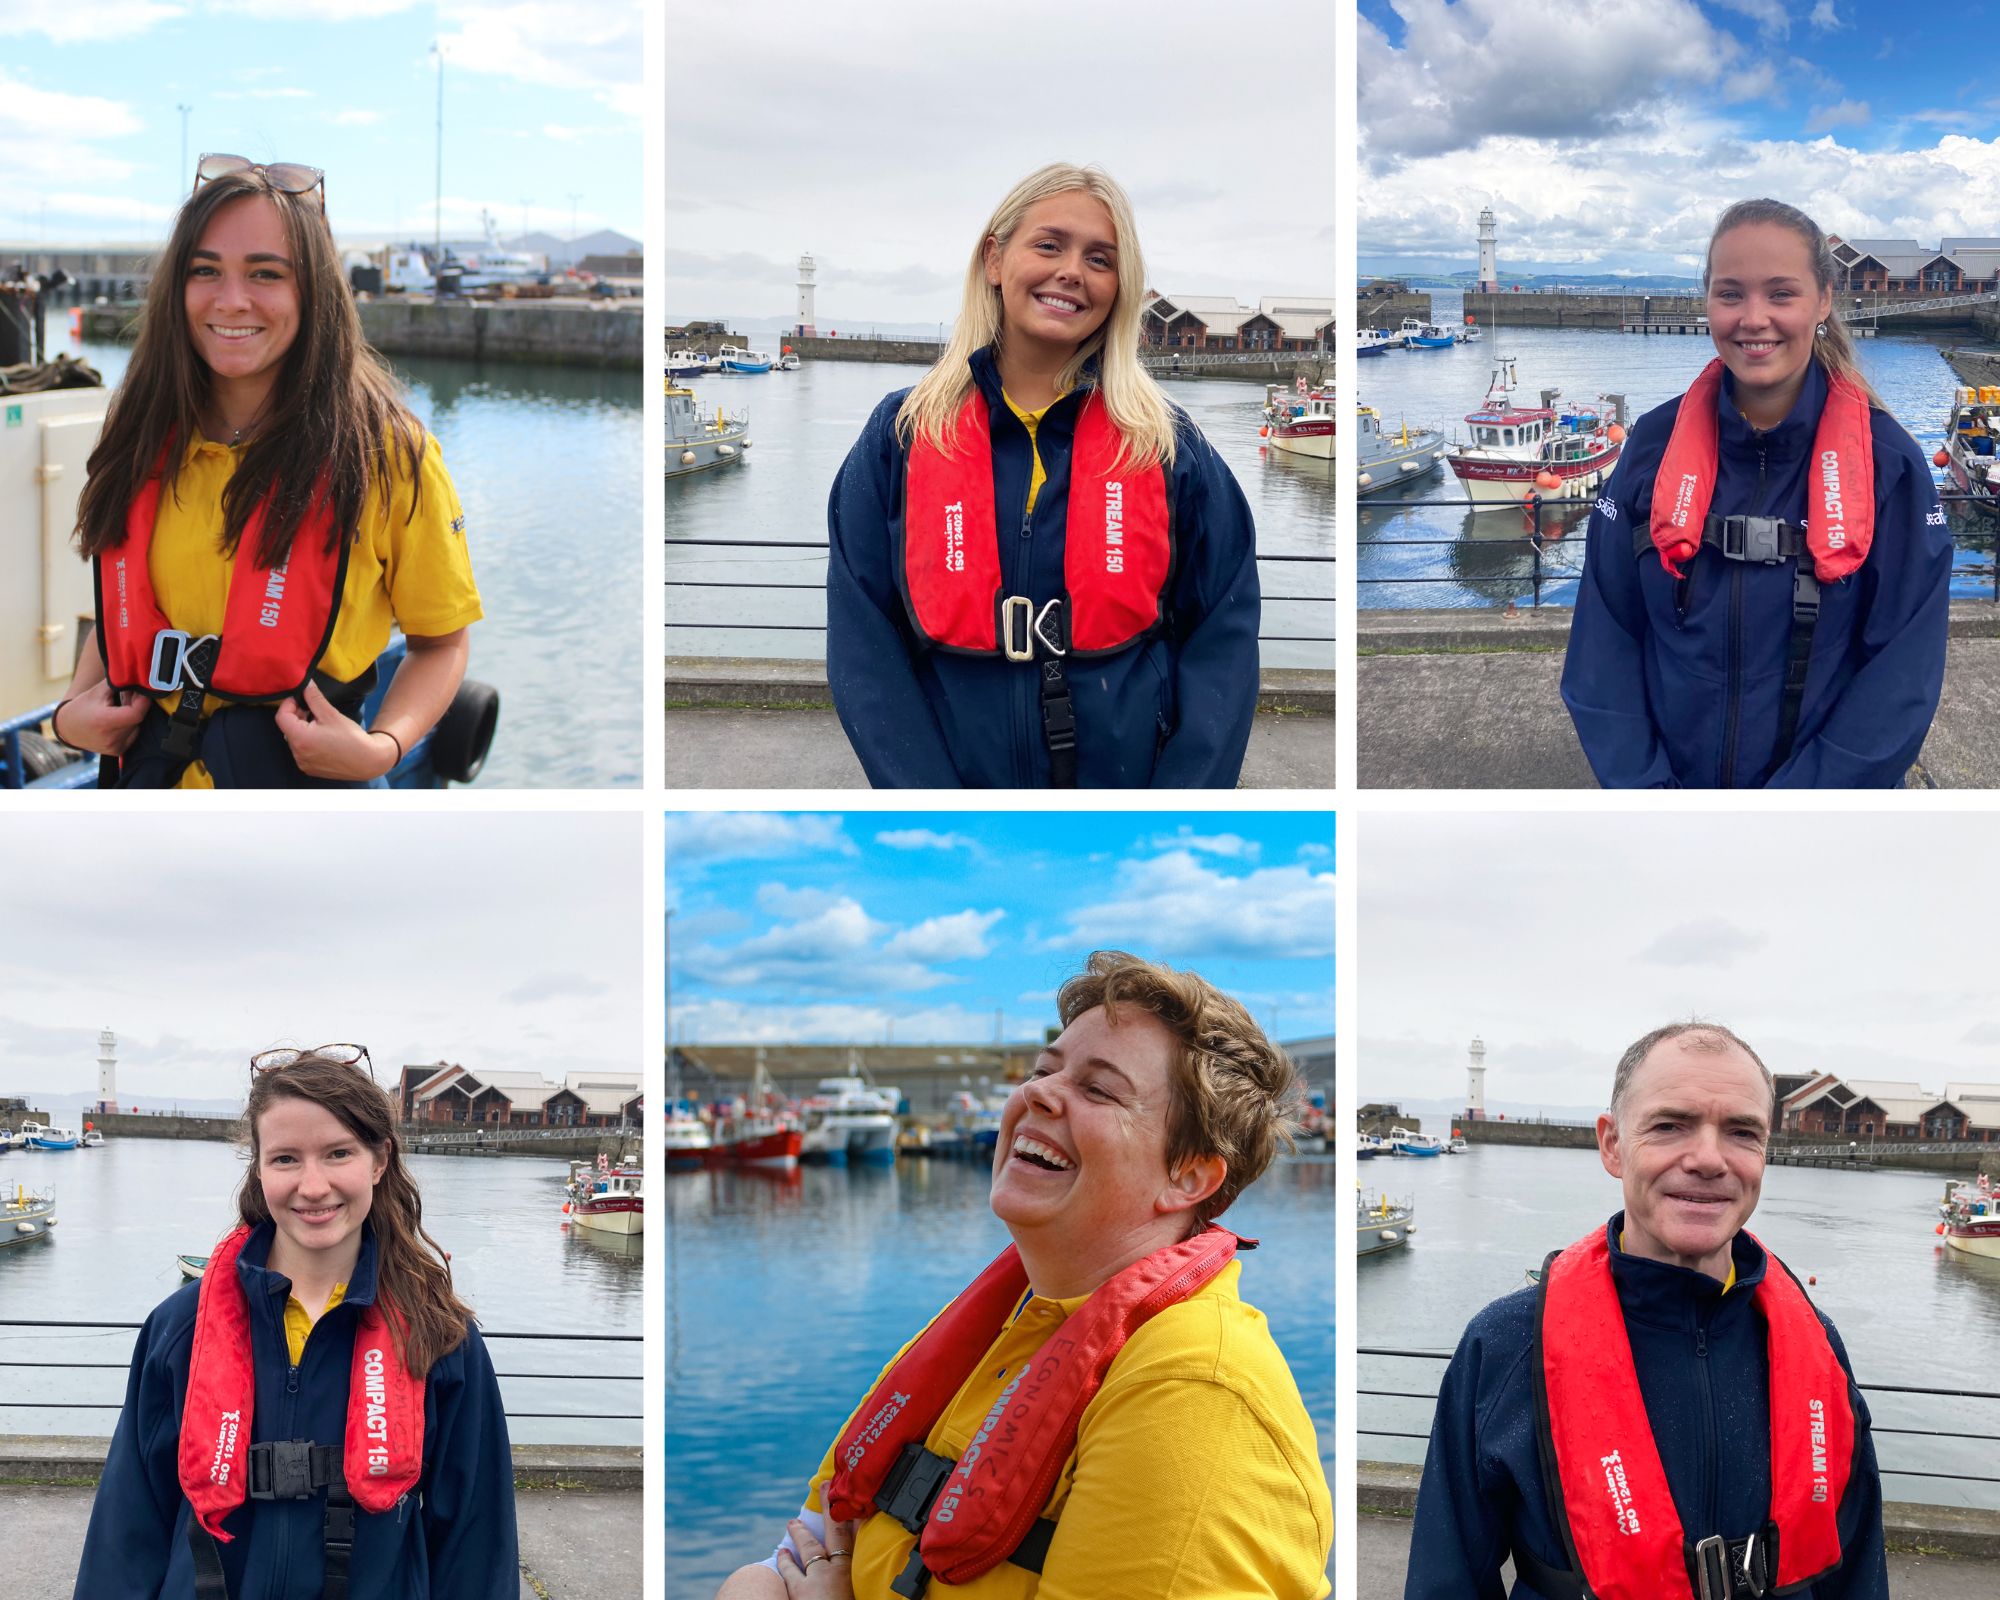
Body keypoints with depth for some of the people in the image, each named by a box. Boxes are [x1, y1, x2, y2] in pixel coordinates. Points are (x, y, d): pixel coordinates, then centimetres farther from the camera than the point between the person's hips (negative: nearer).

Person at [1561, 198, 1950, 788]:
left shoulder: (1887, 464, -10)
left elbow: (1901, 677, -13)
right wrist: (1642, 788, -16)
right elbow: (1605, 638, -5)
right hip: (1670, 778, 2)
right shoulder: (1655, 445, -5)